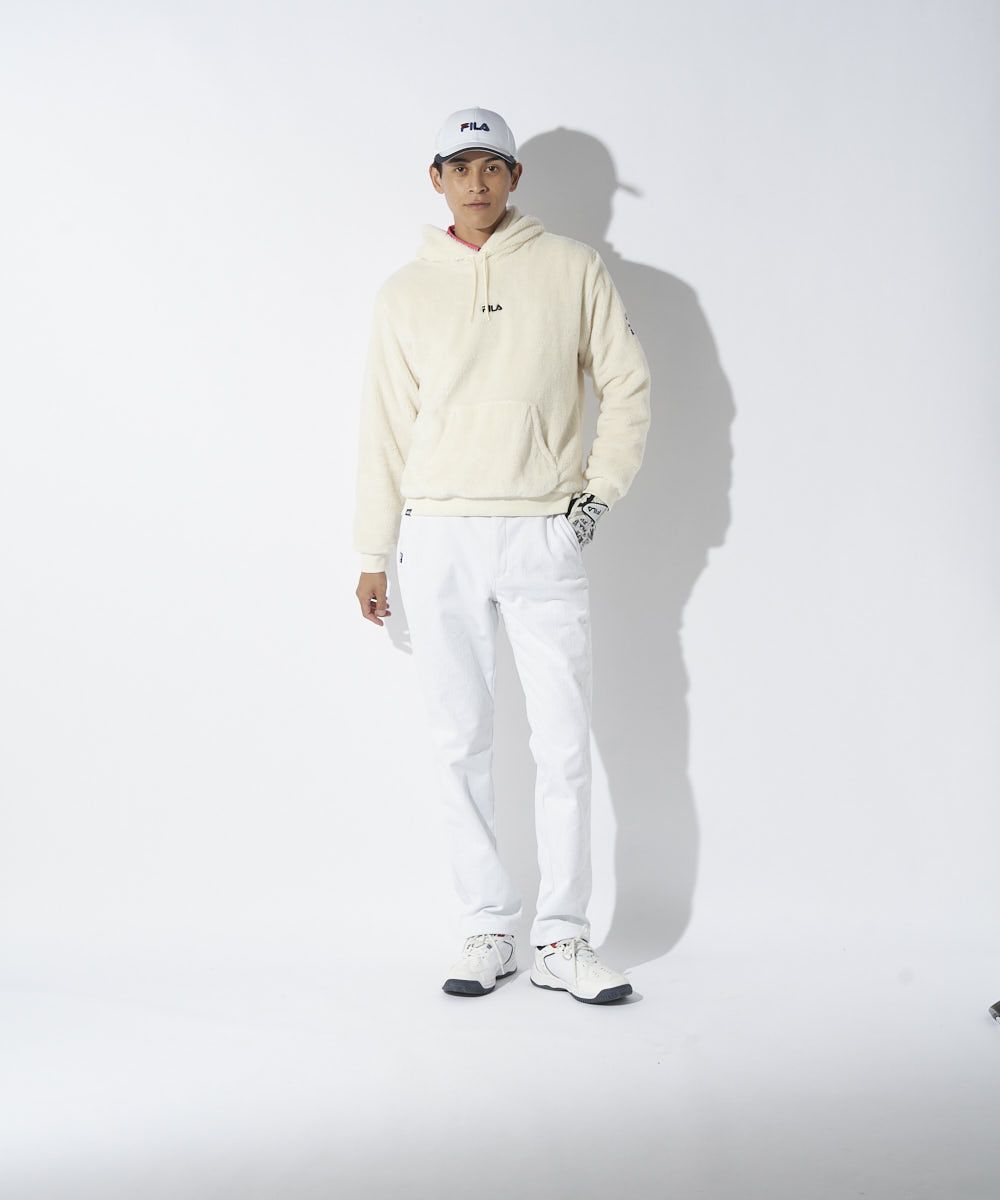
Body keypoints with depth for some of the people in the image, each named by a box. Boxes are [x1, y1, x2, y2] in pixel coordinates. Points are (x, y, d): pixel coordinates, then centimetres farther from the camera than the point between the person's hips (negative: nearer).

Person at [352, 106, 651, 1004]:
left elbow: (627, 383, 8)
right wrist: (374, 554, 8)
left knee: (564, 742, -4)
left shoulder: (573, 269, 6)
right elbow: (385, 425, 10)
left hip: (545, 533, -1)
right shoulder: (406, 292, 10)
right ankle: (489, 930, 13)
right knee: (462, 743, 3)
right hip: (438, 536, 2)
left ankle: (562, 939, 4)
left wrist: (602, 490, -2)